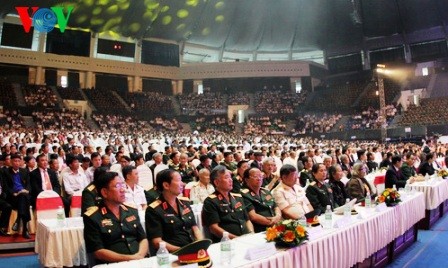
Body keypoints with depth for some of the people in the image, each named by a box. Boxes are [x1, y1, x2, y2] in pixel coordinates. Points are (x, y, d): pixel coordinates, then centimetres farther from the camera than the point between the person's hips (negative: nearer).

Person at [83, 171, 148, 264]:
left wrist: (140, 255, -7)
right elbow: (98, 252, -8)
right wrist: (130, 258, -14)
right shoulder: (92, 218, -3)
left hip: (140, 262, 5)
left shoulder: (132, 210, 13)